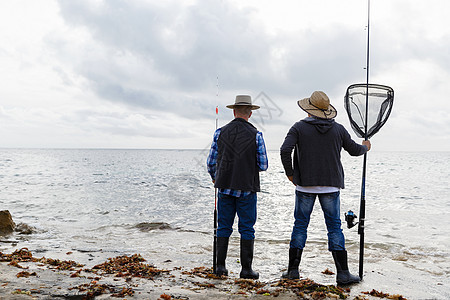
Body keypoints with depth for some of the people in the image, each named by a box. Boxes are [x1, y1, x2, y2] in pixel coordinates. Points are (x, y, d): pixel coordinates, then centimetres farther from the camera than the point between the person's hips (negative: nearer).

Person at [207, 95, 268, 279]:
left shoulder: (221, 132, 0)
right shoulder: (255, 135, -6)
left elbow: (211, 162, 4)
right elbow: (263, 165, -4)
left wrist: (214, 178, 24)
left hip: (225, 186, 2)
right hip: (247, 188, -2)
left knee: (223, 227, 11)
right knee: (247, 229, 5)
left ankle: (220, 266, 12)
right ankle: (246, 269, 8)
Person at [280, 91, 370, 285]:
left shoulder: (299, 127, -2)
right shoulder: (338, 129, 4)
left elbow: (285, 150, -14)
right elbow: (354, 150, 16)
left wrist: (290, 173, 0)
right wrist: (365, 147, 38)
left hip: (305, 185, -1)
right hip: (331, 186, 1)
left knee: (300, 225, 8)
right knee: (334, 228, 5)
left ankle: (293, 269, 12)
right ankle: (343, 273, 5)